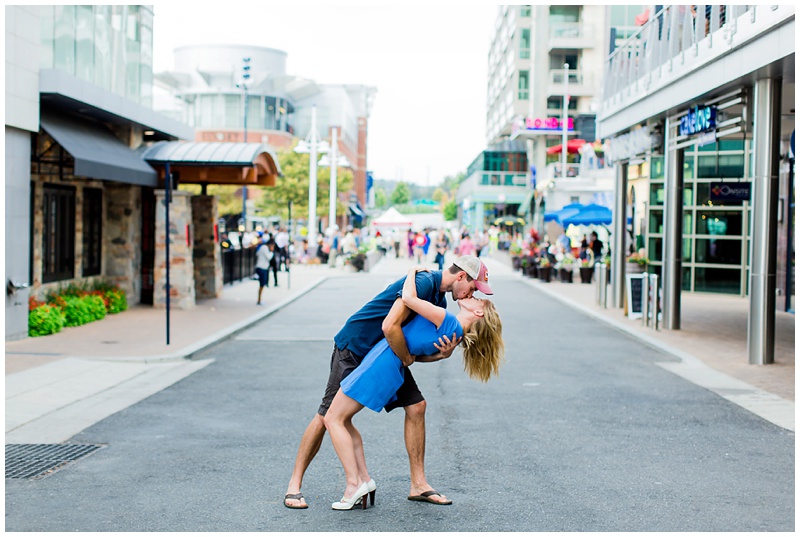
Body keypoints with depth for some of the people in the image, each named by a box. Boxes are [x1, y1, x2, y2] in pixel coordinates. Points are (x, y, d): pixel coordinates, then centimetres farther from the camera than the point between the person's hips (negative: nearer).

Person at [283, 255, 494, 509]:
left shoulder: (439, 300, 7)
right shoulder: (423, 282, -24)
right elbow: (390, 327, -34)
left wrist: (443, 353, -15)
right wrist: (407, 358, -19)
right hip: (354, 347, -9)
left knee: (416, 405, 0)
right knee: (329, 415, -7)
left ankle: (418, 484, 9)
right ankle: (294, 485, 4)